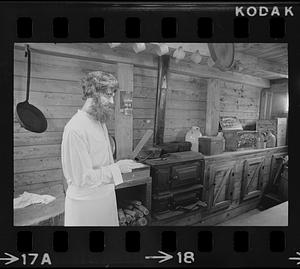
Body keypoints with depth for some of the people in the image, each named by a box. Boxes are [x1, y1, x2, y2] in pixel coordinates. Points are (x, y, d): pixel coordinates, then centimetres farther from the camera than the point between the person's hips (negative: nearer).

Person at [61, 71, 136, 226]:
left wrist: (119, 167, -1)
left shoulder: (100, 123, 6)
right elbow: (82, 178, -23)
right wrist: (116, 168, -18)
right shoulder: (76, 128, -23)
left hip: (106, 195, 8)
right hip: (86, 202, -8)